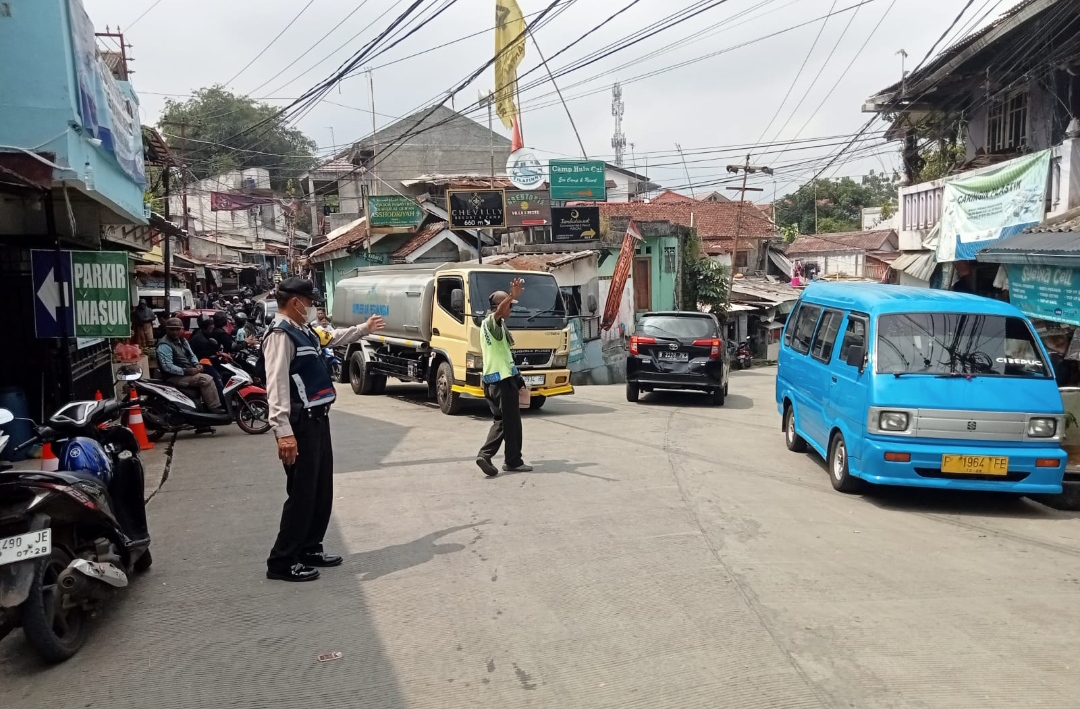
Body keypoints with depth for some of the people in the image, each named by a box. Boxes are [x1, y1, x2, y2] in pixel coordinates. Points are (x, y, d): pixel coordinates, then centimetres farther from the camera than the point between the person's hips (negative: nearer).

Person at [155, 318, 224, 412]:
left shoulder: (182, 340, 13)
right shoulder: (164, 345, -18)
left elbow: (191, 355, 21)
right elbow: (168, 367, -25)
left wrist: (197, 364, -1)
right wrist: (186, 371, -27)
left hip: (188, 371, 10)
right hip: (175, 376, -10)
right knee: (206, 379, -24)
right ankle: (214, 409, -19)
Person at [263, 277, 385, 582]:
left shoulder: (305, 331, 14)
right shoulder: (280, 336, -17)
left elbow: (334, 337, 37)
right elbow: (277, 385, -25)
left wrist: (365, 328, 46)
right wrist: (283, 432, -31)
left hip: (317, 418, 10)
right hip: (300, 423, -10)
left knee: (322, 488, 16)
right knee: (302, 492, -6)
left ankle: (309, 549, 29)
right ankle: (282, 562, 4)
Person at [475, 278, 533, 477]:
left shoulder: (485, 324, 16)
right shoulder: (495, 321, -11)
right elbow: (499, 311, -37)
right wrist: (512, 296, -54)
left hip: (490, 379, 9)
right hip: (504, 378, -9)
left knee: (501, 421, 15)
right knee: (512, 422, 1)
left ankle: (485, 455, 1)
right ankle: (513, 462, 9)